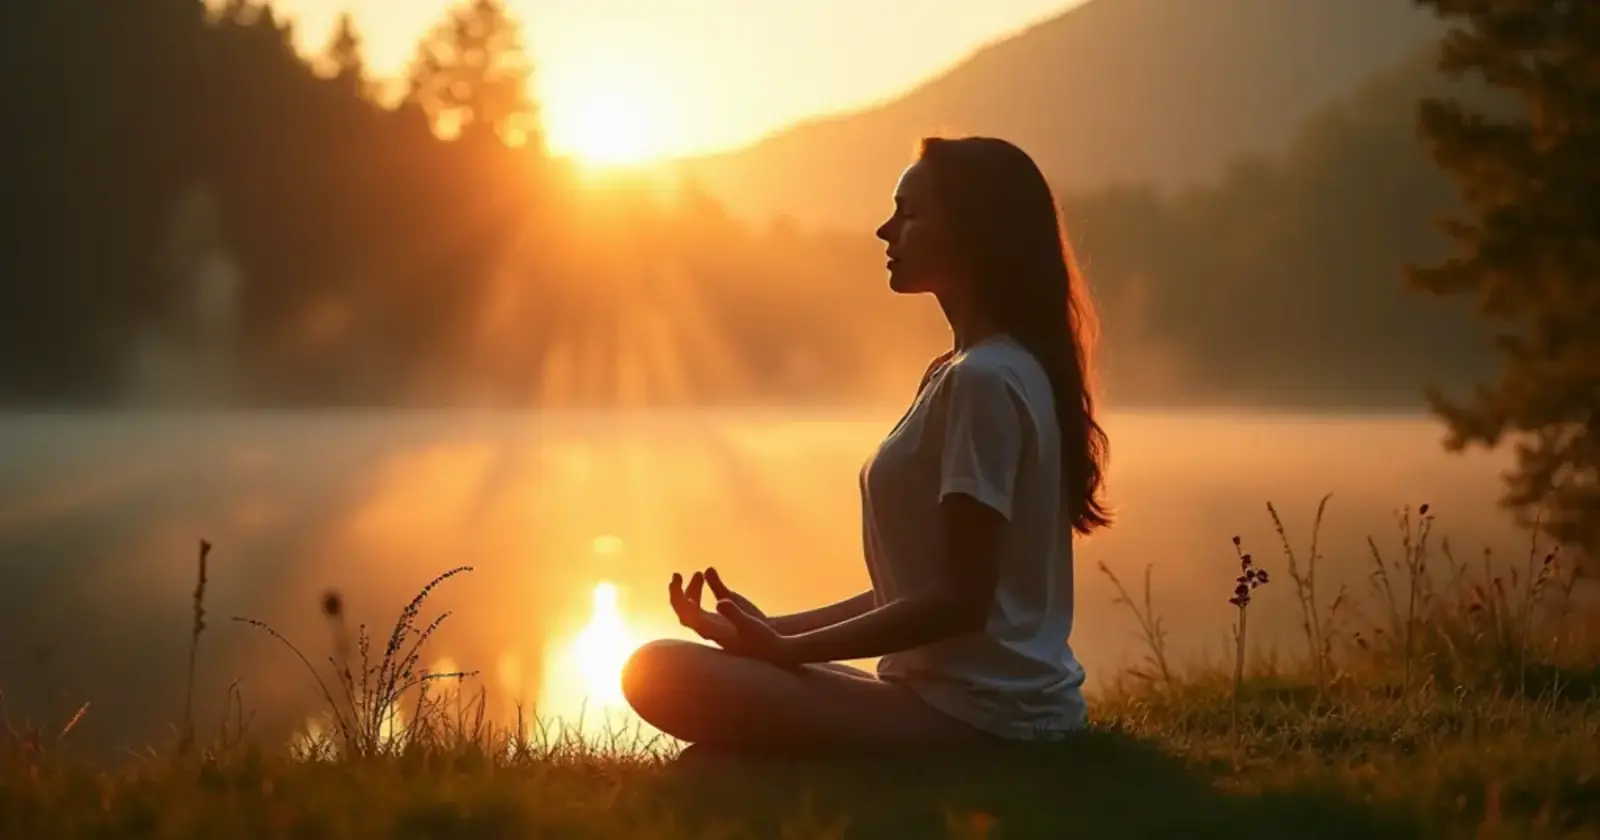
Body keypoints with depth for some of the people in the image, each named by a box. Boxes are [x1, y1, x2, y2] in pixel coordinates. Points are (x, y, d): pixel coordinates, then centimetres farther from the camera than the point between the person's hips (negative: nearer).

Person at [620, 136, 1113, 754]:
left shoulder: (983, 380, -16)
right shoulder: (967, 371, 16)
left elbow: (962, 599, -19)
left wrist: (787, 648, -14)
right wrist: (777, 633, 9)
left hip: (977, 715, -10)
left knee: (664, 675, -22)